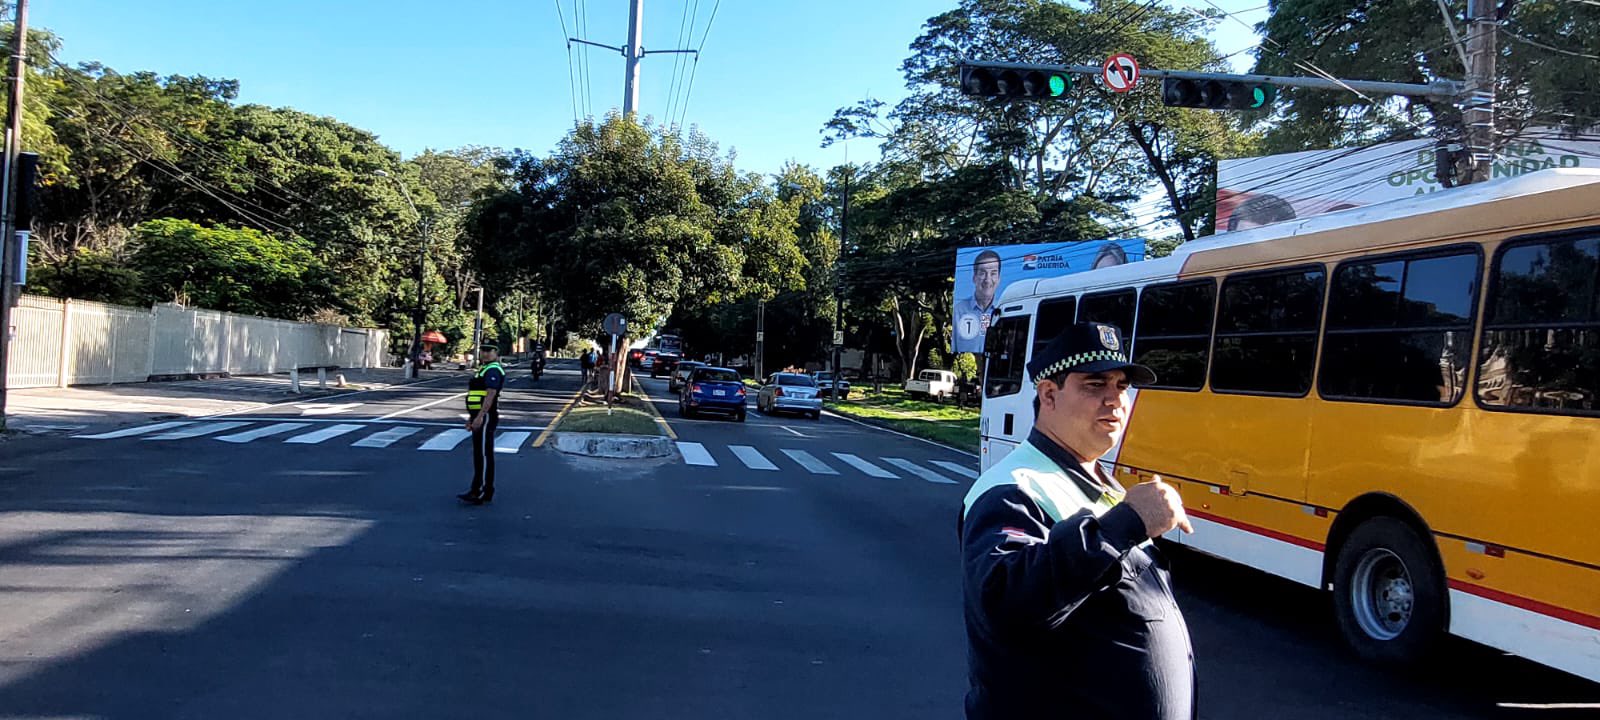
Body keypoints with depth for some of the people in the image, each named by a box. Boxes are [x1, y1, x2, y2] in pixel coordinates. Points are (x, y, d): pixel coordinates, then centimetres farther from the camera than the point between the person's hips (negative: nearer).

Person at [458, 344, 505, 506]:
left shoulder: (493, 370, -13)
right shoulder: (485, 369, 19)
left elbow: (490, 395, -22)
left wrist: (479, 417, -27)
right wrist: (471, 417, 22)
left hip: (486, 418, -11)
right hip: (479, 417, 11)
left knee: (483, 455, -9)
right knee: (480, 455, 12)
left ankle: (479, 493, -8)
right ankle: (486, 491, 16)